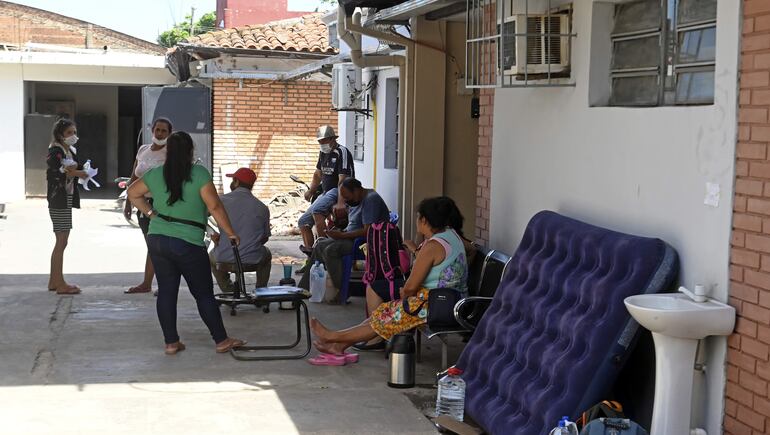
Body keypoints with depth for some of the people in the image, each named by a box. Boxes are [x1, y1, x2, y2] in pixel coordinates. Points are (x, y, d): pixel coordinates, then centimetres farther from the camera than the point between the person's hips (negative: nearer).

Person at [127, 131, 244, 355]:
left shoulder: (155, 174, 5)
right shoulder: (199, 174, -10)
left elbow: (132, 193, 18)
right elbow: (215, 206, -13)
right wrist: (231, 234, -6)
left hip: (157, 240, 4)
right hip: (188, 244, -4)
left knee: (166, 291, 11)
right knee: (204, 294, 5)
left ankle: (171, 342, 13)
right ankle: (221, 340, 13)